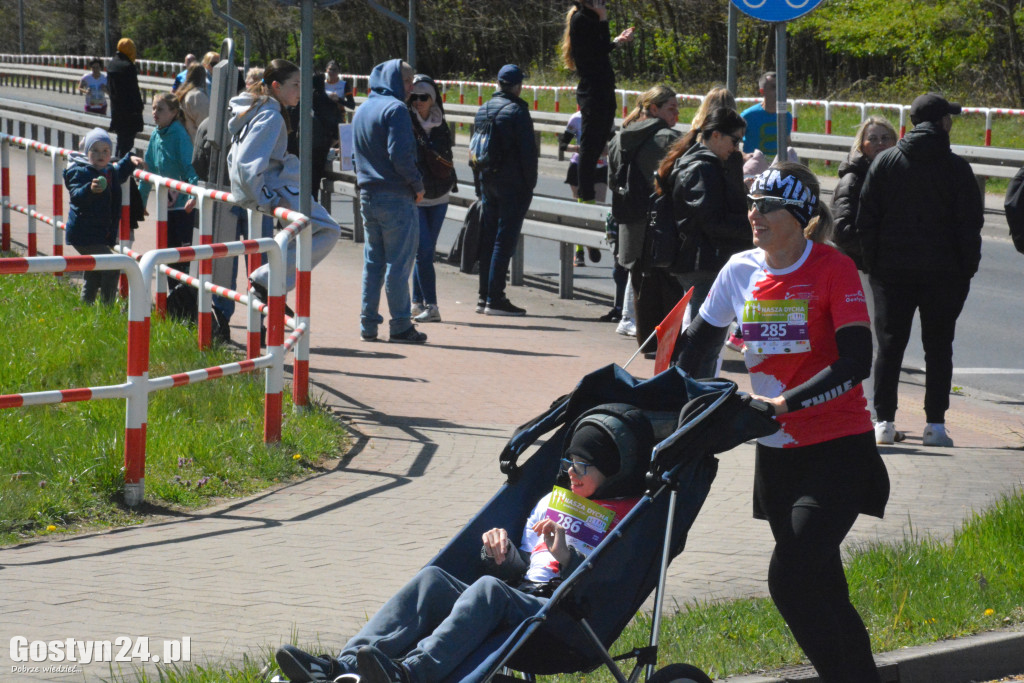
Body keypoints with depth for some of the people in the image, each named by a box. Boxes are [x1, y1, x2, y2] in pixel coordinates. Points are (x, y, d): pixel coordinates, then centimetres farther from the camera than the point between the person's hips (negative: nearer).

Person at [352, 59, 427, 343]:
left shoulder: (361, 111, 15)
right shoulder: (395, 109, -12)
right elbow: (400, 154, -20)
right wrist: (417, 184, -9)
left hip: (368, 195, 8)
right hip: (396, 197, -8)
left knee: (373, 262, 13)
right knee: (398, 263, -3)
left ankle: (368, 324, 13)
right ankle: (401, 325, 0)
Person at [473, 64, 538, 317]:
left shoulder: (483, 110, 11)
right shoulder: (516, 111, -11)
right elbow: (528, 152, -13)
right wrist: (529, 185, -5)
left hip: (488, 182, 7)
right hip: (512, 185, -7)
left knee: (488, 239, 12)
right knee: (505, 239, -6)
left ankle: (484, 296, 13)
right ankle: (495, 298, -8)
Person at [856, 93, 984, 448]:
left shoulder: (885, 162, 2)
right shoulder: (957, 168, -4)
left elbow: (866, 218, 0)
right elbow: (970, 222, -4)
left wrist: (871, 263, 5)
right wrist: (967, 269, 4)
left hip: (892, 271, 1)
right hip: (943, 272, -1)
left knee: (890, 346, 7)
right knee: (938, 348, 5)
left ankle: (884, 421, 4)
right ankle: (935, 424, 2)